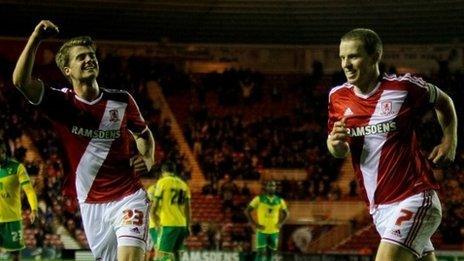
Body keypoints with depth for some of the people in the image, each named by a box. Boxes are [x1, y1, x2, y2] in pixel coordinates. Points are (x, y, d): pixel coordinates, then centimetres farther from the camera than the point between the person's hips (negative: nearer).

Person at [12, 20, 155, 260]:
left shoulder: (121, 100, 2)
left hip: (128, 198, -1)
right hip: (91, 204, 1)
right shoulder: (61, 102, -3)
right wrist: (36, 38, -28)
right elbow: (20, 81, -20)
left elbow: (143, 134, 21)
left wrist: (147, 159, 0)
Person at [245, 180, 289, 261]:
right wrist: (255, 224, -8)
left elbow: (286, 213, 21)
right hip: (262, 231, -3)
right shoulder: (259, 199, -5)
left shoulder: (280, 201, 5)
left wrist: (280, 223, 4)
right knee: (260, 252, -9)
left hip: (274, 231, 3)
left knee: (270, 253, 8)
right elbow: (247, 211, -2)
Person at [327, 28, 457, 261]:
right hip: (378, 207, 6)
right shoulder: (338, 97, 6)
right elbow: (340, 152, 16)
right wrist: (335, 143, -6)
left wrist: (450, 141, 1)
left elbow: (444, 102, 12)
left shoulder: (404, 87, -7)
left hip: (413, 198, -6)